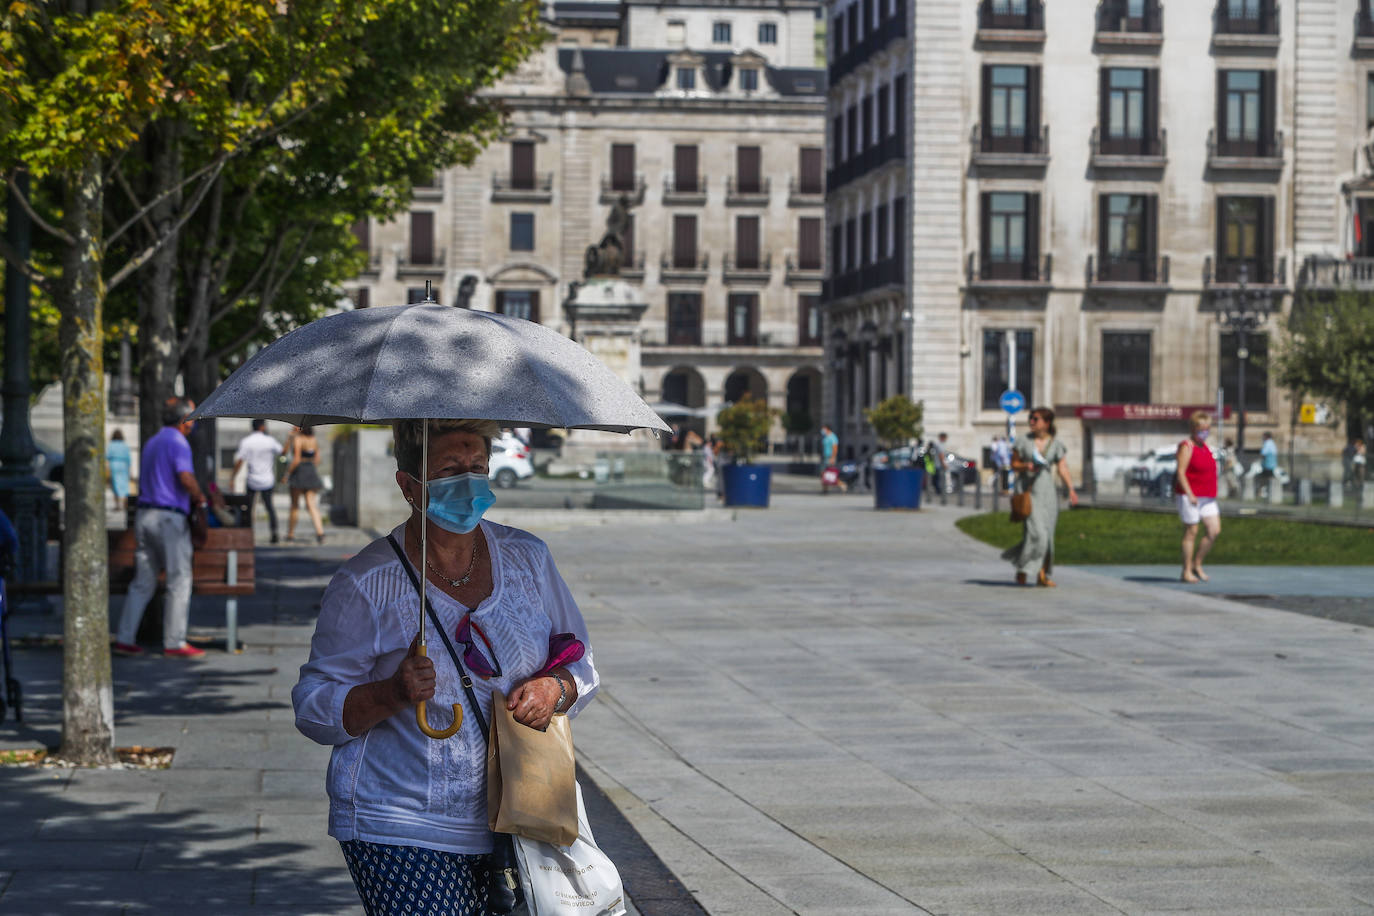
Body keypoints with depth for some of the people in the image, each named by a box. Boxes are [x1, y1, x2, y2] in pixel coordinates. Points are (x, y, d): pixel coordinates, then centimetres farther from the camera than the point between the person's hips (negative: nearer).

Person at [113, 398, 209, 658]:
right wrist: (200, 497, -4)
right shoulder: (177, 442, -9)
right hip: (170, 518, -8)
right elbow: (186, 477, -23)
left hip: (145, 515, 8)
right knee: (179, 581, -3)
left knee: (143, 582, 9)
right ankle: (175, 643, -3)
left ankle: (124, 639, 6)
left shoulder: (151, 443, 19)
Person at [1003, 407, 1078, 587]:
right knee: (1036, 531, -15)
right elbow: (1014, 464, 9)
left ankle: (1042, 575, 11)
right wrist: (1027, 466, -12)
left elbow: (1063, 469, 0)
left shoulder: (1056, 445, 6)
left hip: (1048, 490, 3)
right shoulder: (1023, 442, 3)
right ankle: (1021, 570, 0)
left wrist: (1071, 489, -13)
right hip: (1028, 489, -3)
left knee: (1047, 535, 2)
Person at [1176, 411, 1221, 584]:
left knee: (1214, 530, 1)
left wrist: (1211, 494, 21)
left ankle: (1197, 565, 12)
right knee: (1191, 532, -4)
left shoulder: (1204, 446, 17)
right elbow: (1180, 472, -16)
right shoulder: (1187, 447, -9)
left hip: (1207, 497, 8)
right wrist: (1190, 495, -23)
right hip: (1190, 496, -8)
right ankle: (1187, 572, 3)